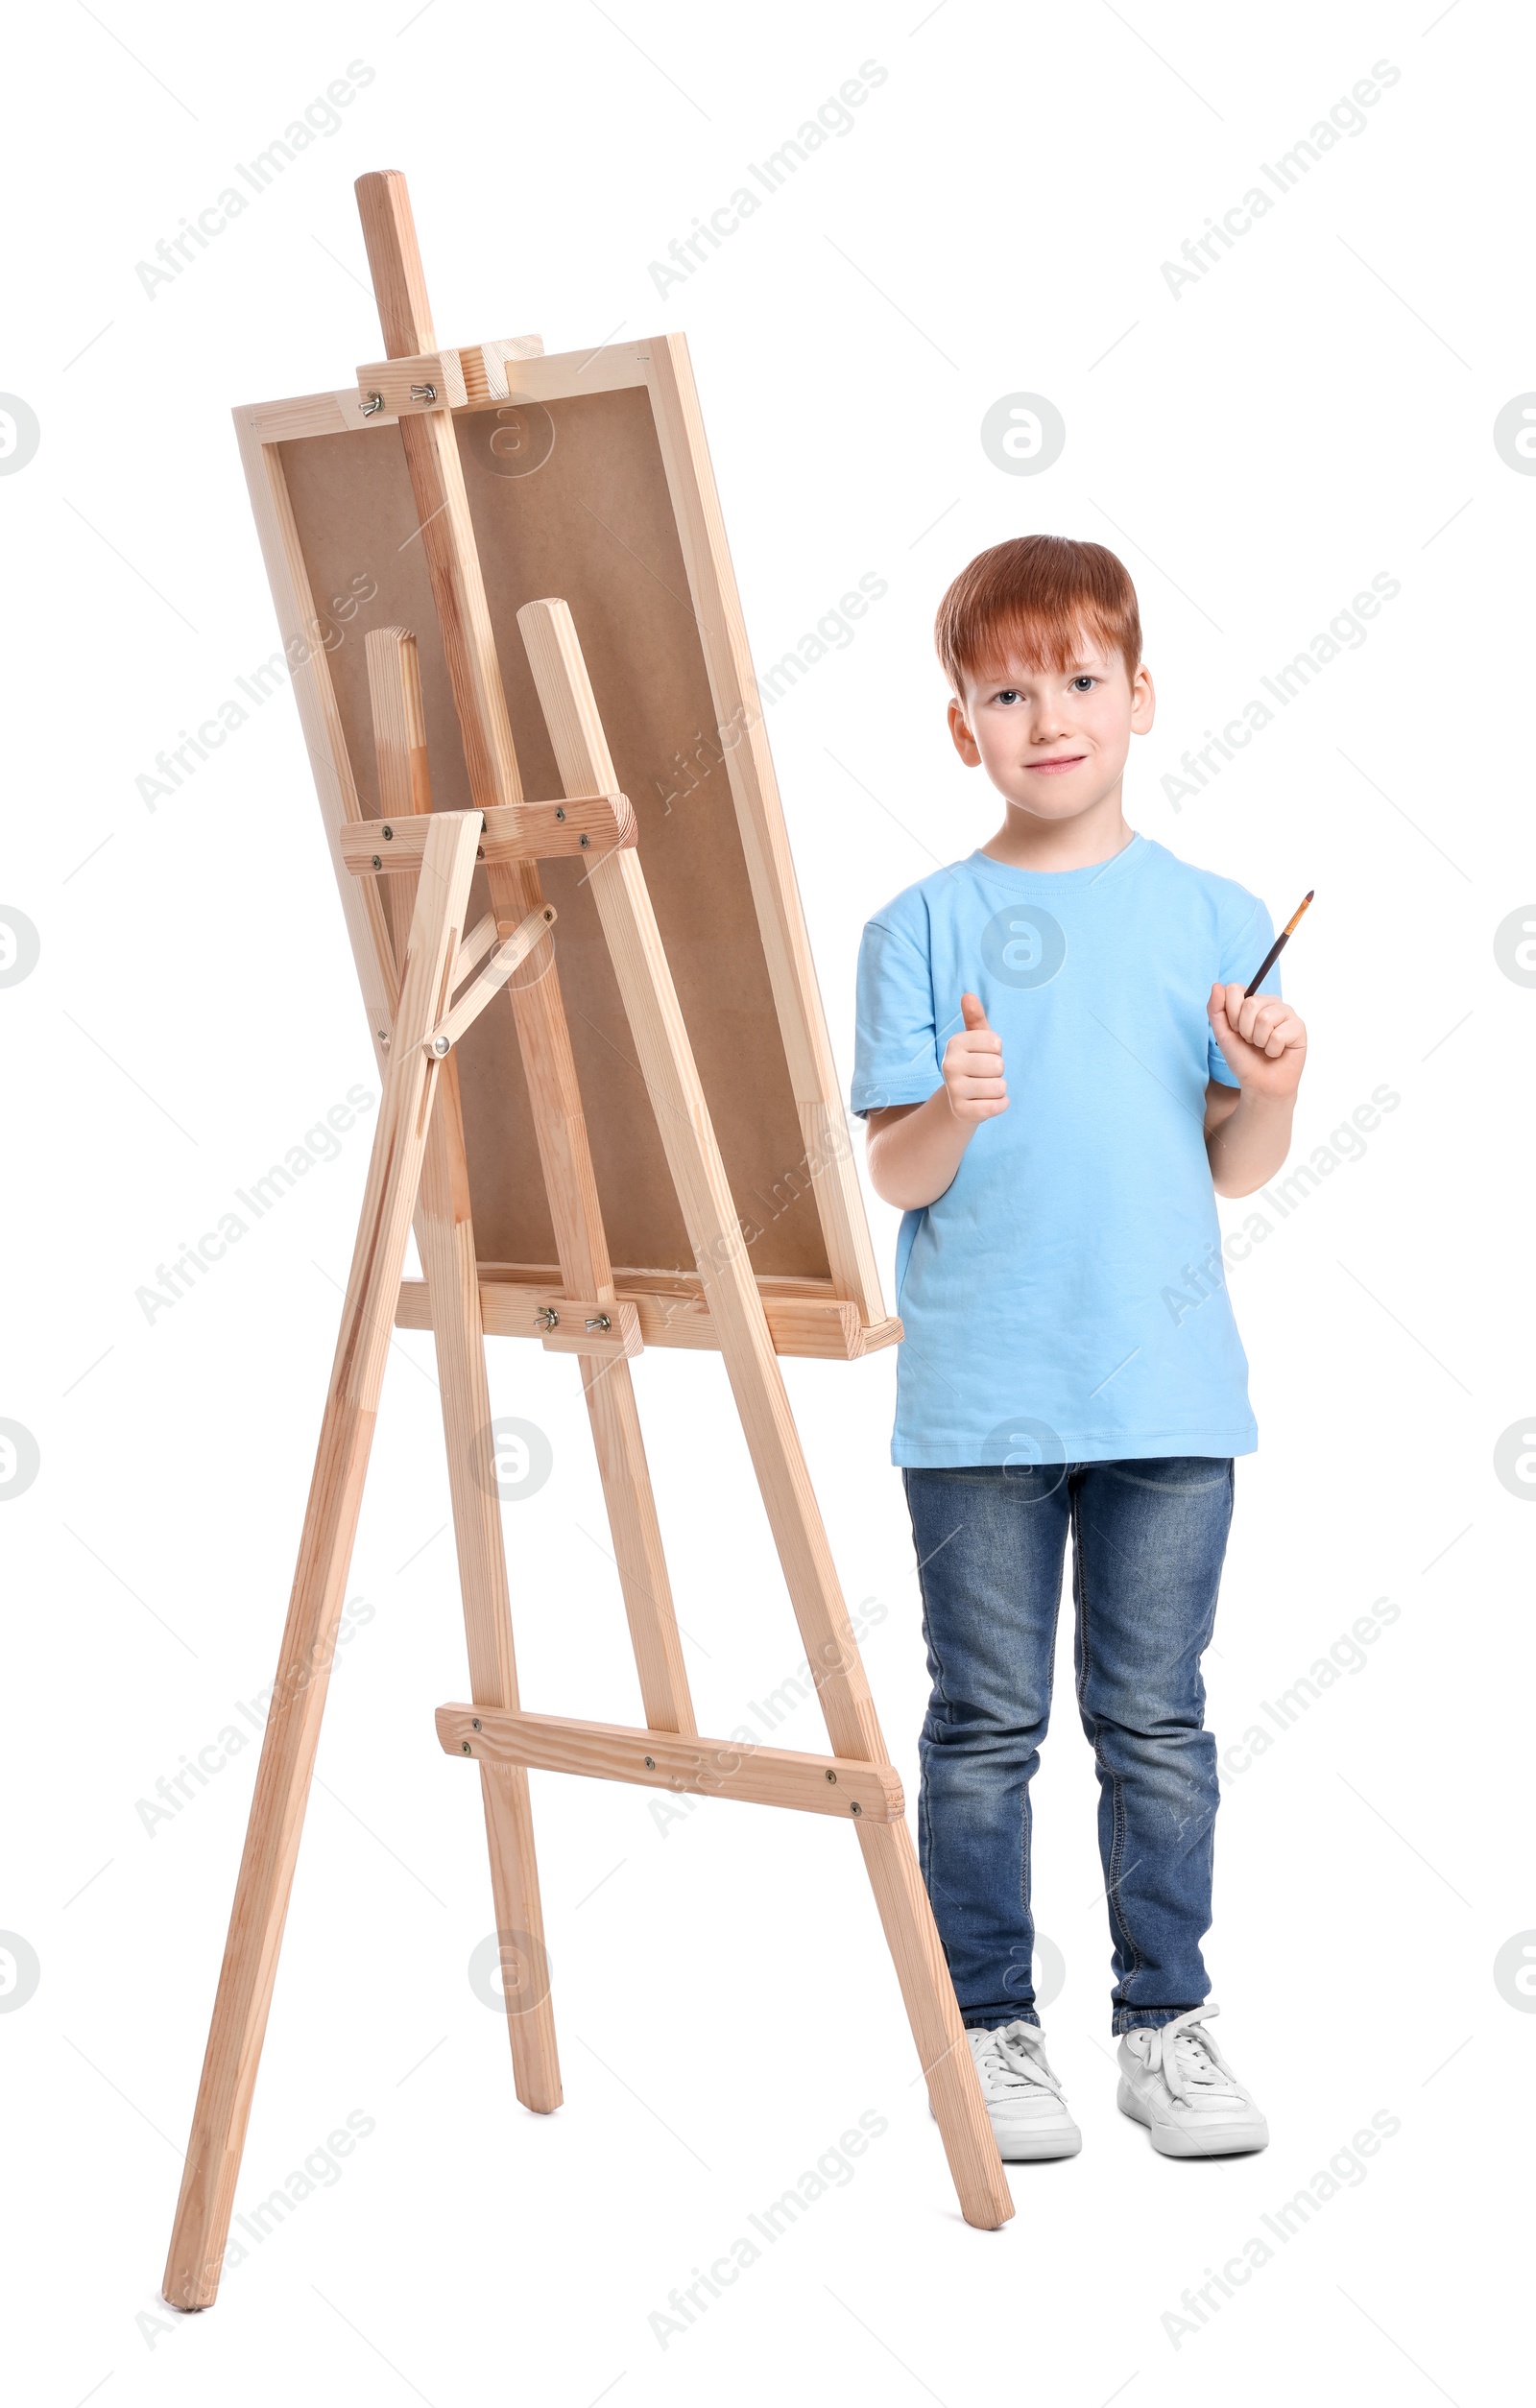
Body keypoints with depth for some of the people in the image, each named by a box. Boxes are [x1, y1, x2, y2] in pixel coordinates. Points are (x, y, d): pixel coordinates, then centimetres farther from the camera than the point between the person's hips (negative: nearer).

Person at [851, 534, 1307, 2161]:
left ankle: (1165, 2021, 22)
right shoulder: (923, 928, 1)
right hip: (976, 1402, -1)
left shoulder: (1211, 918, 6)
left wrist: (1270, 1088, -14)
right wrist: (953, 1112, -23)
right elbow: (891, 1174, -3)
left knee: (1155, 1722, 9)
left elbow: (1236, 1169, 6)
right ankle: (990, 2028, 19)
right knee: (987, 1728, 7)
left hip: (1171, 1390, 1)